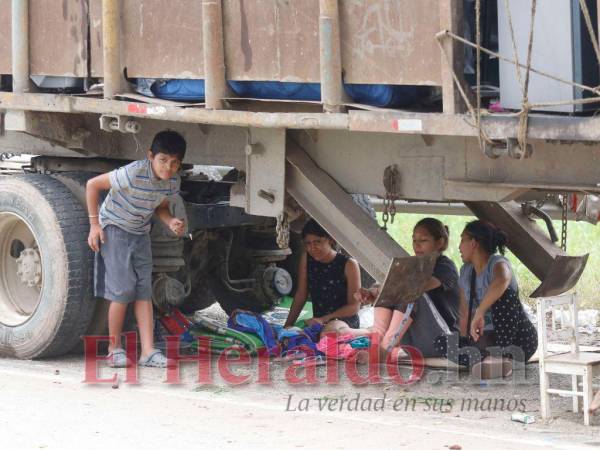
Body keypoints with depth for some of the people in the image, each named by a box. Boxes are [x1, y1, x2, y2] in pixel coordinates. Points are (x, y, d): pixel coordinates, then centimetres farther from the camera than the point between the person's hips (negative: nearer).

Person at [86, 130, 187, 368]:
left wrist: (171, 222, -10)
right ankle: (114, 348, 5)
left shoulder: (173, 181, -8)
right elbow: (92, 184, -20)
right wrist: (94, 224, -16)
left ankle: (148, 351, -2)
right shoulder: (133, 174, -29)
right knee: (123, 291, -10)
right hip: (113, 230, -6)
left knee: (144, 292, -1)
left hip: (140, 233, 6)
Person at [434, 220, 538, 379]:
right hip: (487, 338, 7)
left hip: (520, 339, -7)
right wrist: (464, 343, -1)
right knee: (441, 343, -15)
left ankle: (504, 353, -31)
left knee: (499, 295, -30)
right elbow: (465, 313, 9)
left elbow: (502, 281, -41)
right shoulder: (466, 271, 11)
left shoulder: (497, 263, -14)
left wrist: (479, 313, -42)